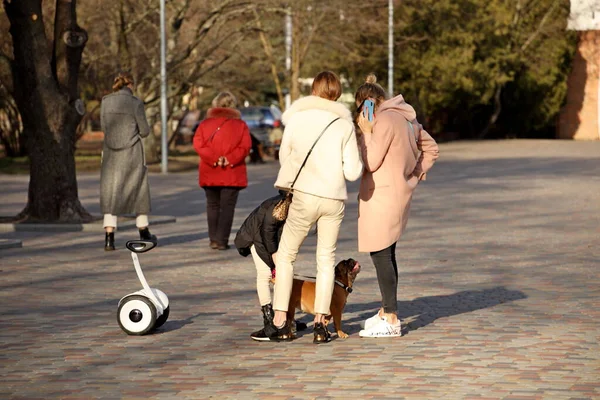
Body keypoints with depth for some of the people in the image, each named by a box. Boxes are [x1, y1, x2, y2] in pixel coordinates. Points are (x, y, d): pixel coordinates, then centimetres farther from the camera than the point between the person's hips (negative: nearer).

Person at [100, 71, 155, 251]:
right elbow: (145, 131, -5)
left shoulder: (106, 101, 0)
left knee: (110, 193, 2)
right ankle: (143, 232, 29)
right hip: (132, 152, -2)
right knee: (138, 190, 15)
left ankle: (109, 237, -12)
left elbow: (104, 127, 9)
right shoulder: (136, 103, -10)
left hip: (111, 152, 2)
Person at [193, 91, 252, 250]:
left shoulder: (205, 124, 6)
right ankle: (222, 240, -9)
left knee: (212, 205, 12)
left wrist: (213, 159, -12)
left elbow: (198, 144, -7)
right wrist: (229, 159, -13)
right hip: (232, 175, -2)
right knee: (227, 206, -1)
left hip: (209, 172, 2)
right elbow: (245, 146, -10)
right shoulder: (240, 125, 2)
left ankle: (214, 240, 9)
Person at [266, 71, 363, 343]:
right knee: (326, 259, 14)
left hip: (304, 195, -1)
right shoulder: (345, 124, -2)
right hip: (334, 198, 1)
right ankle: (320, 322, 8)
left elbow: (284, 156, 6)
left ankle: (279, 322, 7)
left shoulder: (296, 118, -2)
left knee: (286, 255, 13)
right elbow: (353, 172, -6)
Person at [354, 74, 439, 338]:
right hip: (400, 193, 10)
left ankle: (391, 320, -9)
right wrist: (417, 173, 16)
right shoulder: (406, 118, 14)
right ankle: (386, 311, 26)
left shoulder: (385, 120, -15)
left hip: (382, 195, -10)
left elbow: (370, 162, -16)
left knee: (381, 255, -8)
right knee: (386, 254, 17)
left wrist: (366, 132, -9)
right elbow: (430, 148, 24)